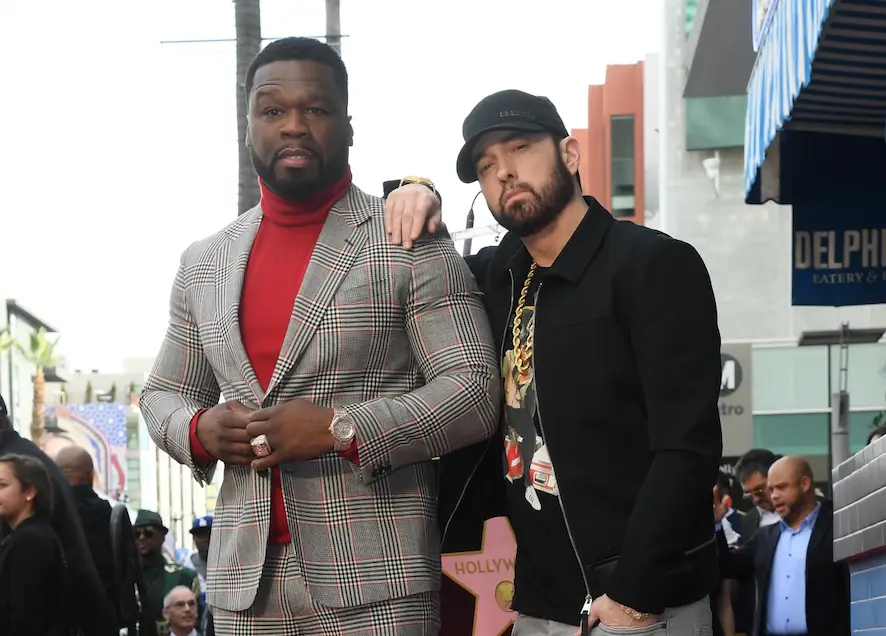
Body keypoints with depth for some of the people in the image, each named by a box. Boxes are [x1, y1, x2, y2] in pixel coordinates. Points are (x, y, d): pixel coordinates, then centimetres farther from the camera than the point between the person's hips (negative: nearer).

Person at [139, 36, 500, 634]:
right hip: (244, 577, 4)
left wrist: (340, 428, -20)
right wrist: (200, 429, -3)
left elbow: (476, 390, -8)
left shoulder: (412, 246, -3)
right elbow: (162, 395, 21)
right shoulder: (204, 265, 13)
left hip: (376, 575, -4)